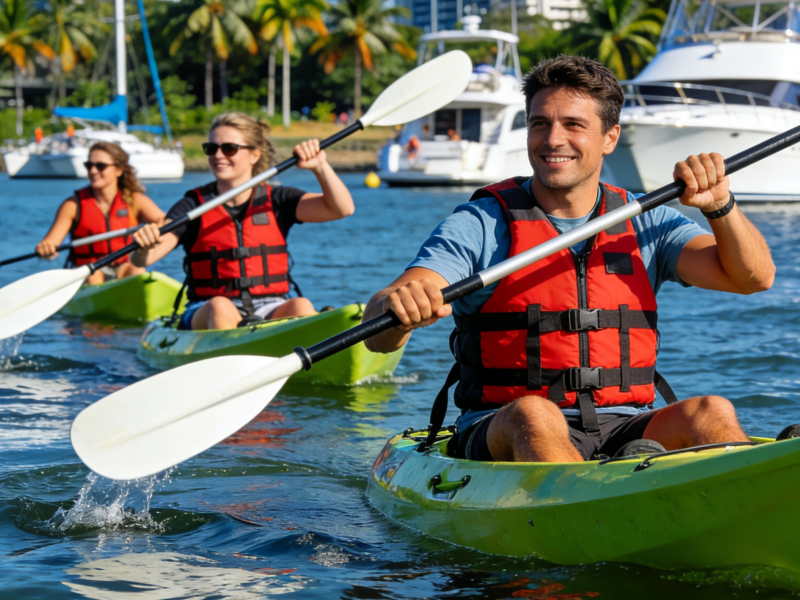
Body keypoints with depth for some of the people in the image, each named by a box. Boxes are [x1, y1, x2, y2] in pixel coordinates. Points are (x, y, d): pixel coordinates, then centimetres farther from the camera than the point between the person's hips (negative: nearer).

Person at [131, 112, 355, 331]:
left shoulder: (275, 201, 10)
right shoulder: (194, 205, 5)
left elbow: (342, 209, 0)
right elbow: (140, 260, -7)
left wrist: (320, 167, -16)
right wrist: (144, 244, -31)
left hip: (272, 310, 1)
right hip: (207, 315, -1)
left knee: (301, 306, -30)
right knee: (220, 306, -34)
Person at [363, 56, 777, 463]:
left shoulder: (644, 224, 12)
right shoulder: (481, 224, 2)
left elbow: (754, 277, 2)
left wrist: (719, 206, -17)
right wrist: (397, 308, -34)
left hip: (622, 433, 3)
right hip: (503, 436, -2)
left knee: (709, 413, -24)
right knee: (534, 414, -34)